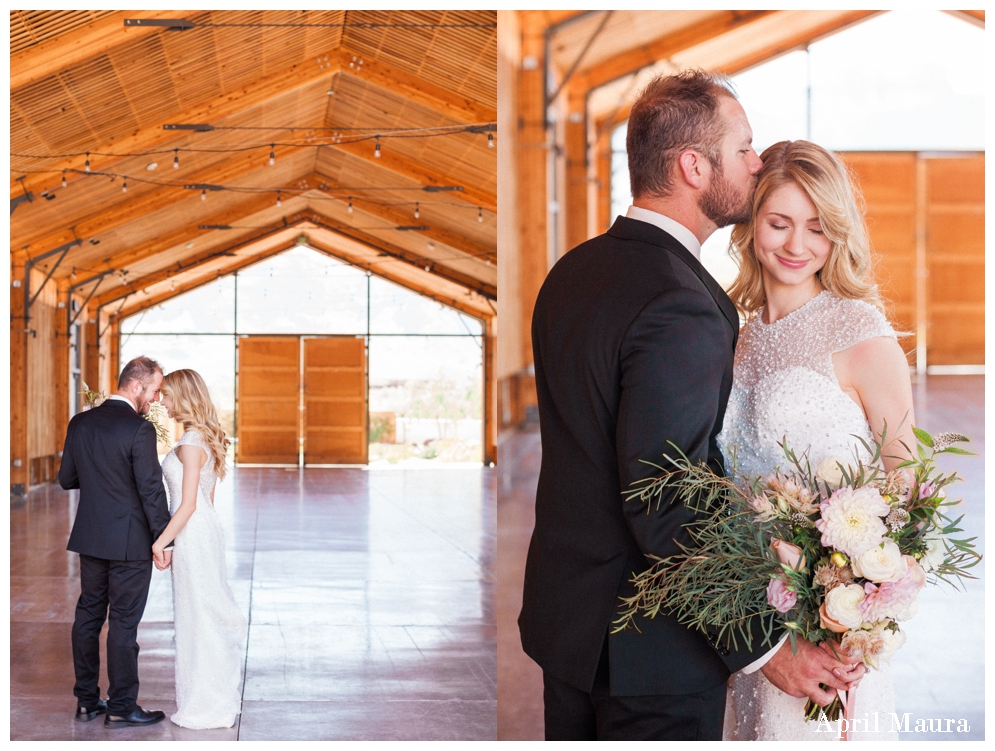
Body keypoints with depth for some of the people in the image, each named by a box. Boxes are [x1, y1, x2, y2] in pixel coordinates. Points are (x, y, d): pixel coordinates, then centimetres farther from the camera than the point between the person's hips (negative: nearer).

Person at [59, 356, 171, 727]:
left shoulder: (80, 423, 2)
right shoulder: (139, 430, -18)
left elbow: (66, 479, 9)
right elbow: (151, 490, -17)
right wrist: (163, 538, -8)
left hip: (89, 538, 6)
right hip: (129, 542, -6)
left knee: (88, 615, 14)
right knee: (123, 622, 1)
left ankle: (86, 701, 22)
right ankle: (121, 707, 9)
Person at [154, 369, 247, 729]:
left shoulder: (191, 444, -18)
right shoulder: (206, 439, 11)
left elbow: (188, 504, -21)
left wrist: (160, 542, -17)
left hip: (193, 535, -10)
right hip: (205, 527, 10)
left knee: (198, 614, -1)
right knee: (211, 611, 15)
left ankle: (205, 704, 9)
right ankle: (221, 696, 24)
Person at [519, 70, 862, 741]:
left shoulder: (571, 270, 4)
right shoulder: (681, 307, -25)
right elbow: (667, 509, -27)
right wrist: (763, 646, -20)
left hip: (561, 611, 9)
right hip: (648, 649, -9)